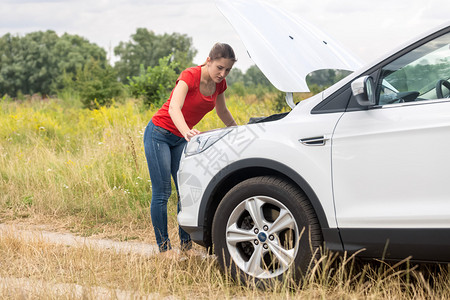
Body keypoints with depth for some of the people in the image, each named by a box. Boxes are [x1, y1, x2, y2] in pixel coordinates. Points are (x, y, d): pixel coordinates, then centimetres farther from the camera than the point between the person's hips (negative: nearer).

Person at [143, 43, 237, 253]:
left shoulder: (219, 84, -2)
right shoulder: (190, 76, -23)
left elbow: (222, 112, 19)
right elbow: (174, 108, -39)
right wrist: (187, 132, -56)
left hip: (181, 139, 6)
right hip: (159, 133, -6)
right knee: (161, 194, -6)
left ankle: (186, 244, 5)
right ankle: (163, 247, -2)